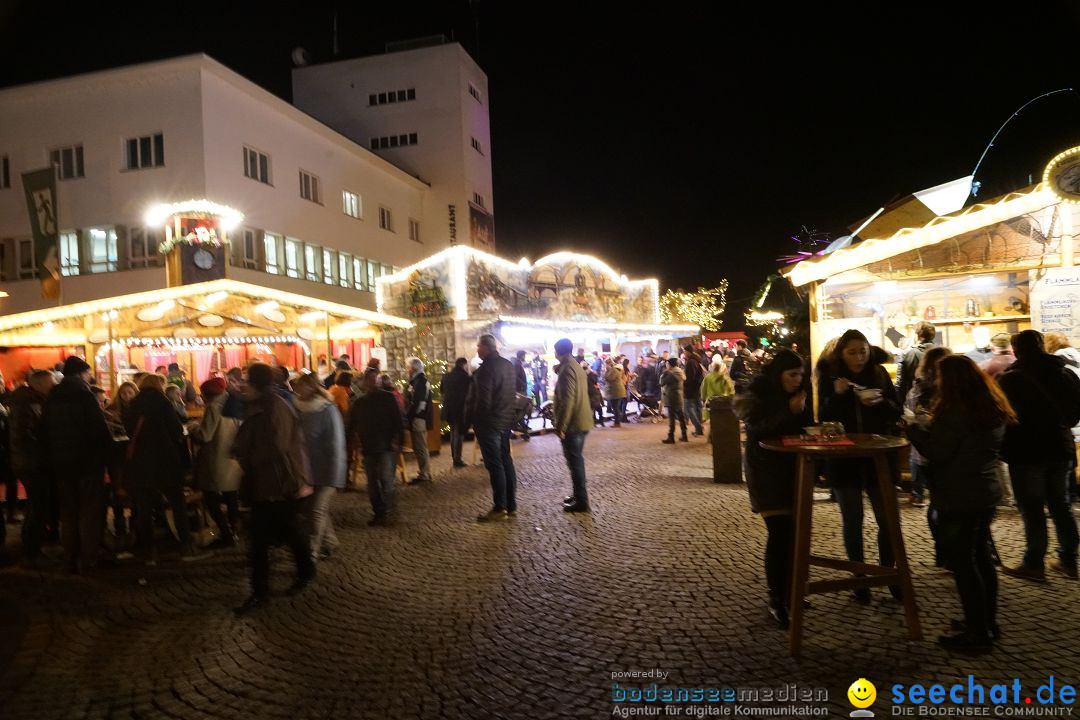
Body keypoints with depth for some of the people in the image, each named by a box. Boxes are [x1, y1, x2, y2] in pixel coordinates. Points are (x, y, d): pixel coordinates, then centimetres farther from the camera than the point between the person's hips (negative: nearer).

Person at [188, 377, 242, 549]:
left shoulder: (213, 408, -14)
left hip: (216, 463, -8)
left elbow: (204, 436, -19)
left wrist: (193, 428, -1)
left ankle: (226, 535, -1)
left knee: (211, 500, 1)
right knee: (231, 499, 15)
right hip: (232, 463, 8)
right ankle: (232, 532, 22)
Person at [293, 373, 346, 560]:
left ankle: (311, 553, -3)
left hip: (325, 473, -6)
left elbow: (336, 446, -16)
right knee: (320, 510, 16)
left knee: (317, 511, -7)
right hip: (308, 471, 6)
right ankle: (329, 542, 33)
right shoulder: (301, 409, 4)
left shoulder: (328, 410, -14)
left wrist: (333, 478, -19)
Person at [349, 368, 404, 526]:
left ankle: (384, 512, -1)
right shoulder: (359, 402, 11)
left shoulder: (388, 398, 0)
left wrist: (397, 440, -10)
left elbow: (399, 420, -2)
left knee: (386, 479, -13)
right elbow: (352, 424, 17)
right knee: (372, 482, 8)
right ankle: (377, 512, 18)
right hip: (368, 447, 4)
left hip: (387, 447, -4)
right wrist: (354, 439, 2)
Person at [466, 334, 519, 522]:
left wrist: (475, 422, -9)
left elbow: (483, 400, -20)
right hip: (505, 420, 9)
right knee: (506, 461, 14)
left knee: (494, 465, -3)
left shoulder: (486, 368, -18)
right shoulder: (508, 365, 9)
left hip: (489, 422, -9)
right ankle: (511, 504, 20)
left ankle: (499, 508, 2)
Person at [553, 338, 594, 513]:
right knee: (577, 460, 18)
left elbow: (567, 400, -23)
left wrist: (560, 426, -20)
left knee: (575, 461, -4)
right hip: (581, 421, 10)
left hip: (572, 424, -10)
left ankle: (581, 501, 0)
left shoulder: (567, 369, -16)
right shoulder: (577, 367, 15)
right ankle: (578, 495, 27)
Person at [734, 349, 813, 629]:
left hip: (794, 469, 6)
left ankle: (789, 591, 20)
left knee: (795, 531, 4)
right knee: (779, 532, -11)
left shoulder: (800, 391, 5)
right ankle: (776, 600, 0)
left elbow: (806, 424, 16)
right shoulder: (756, 394, -12)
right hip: (767, 471, -6)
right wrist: (789, 412, -29)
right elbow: (757, 431, -21)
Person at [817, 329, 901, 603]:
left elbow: (896, 412, 2)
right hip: (843, 458, -1)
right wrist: (837, 395, -23)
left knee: (888, 519, 5)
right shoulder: (829, 375, -4)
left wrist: (880, 402, -18)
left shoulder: (879, 373, 0)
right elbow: (824, 417, -7)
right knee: (853, 522, 7)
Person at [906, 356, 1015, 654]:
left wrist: (914, 428, -4)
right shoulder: (992, 407, 10)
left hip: (959, 497, -9)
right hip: (985, 492, 9)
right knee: (980, 556, 18)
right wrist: (931, 427, 13)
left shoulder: (956, 409, -19)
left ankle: (978, 634, 4)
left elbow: (937, 452, -18)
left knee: (962, 562, -2)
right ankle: (987, 622, 28)